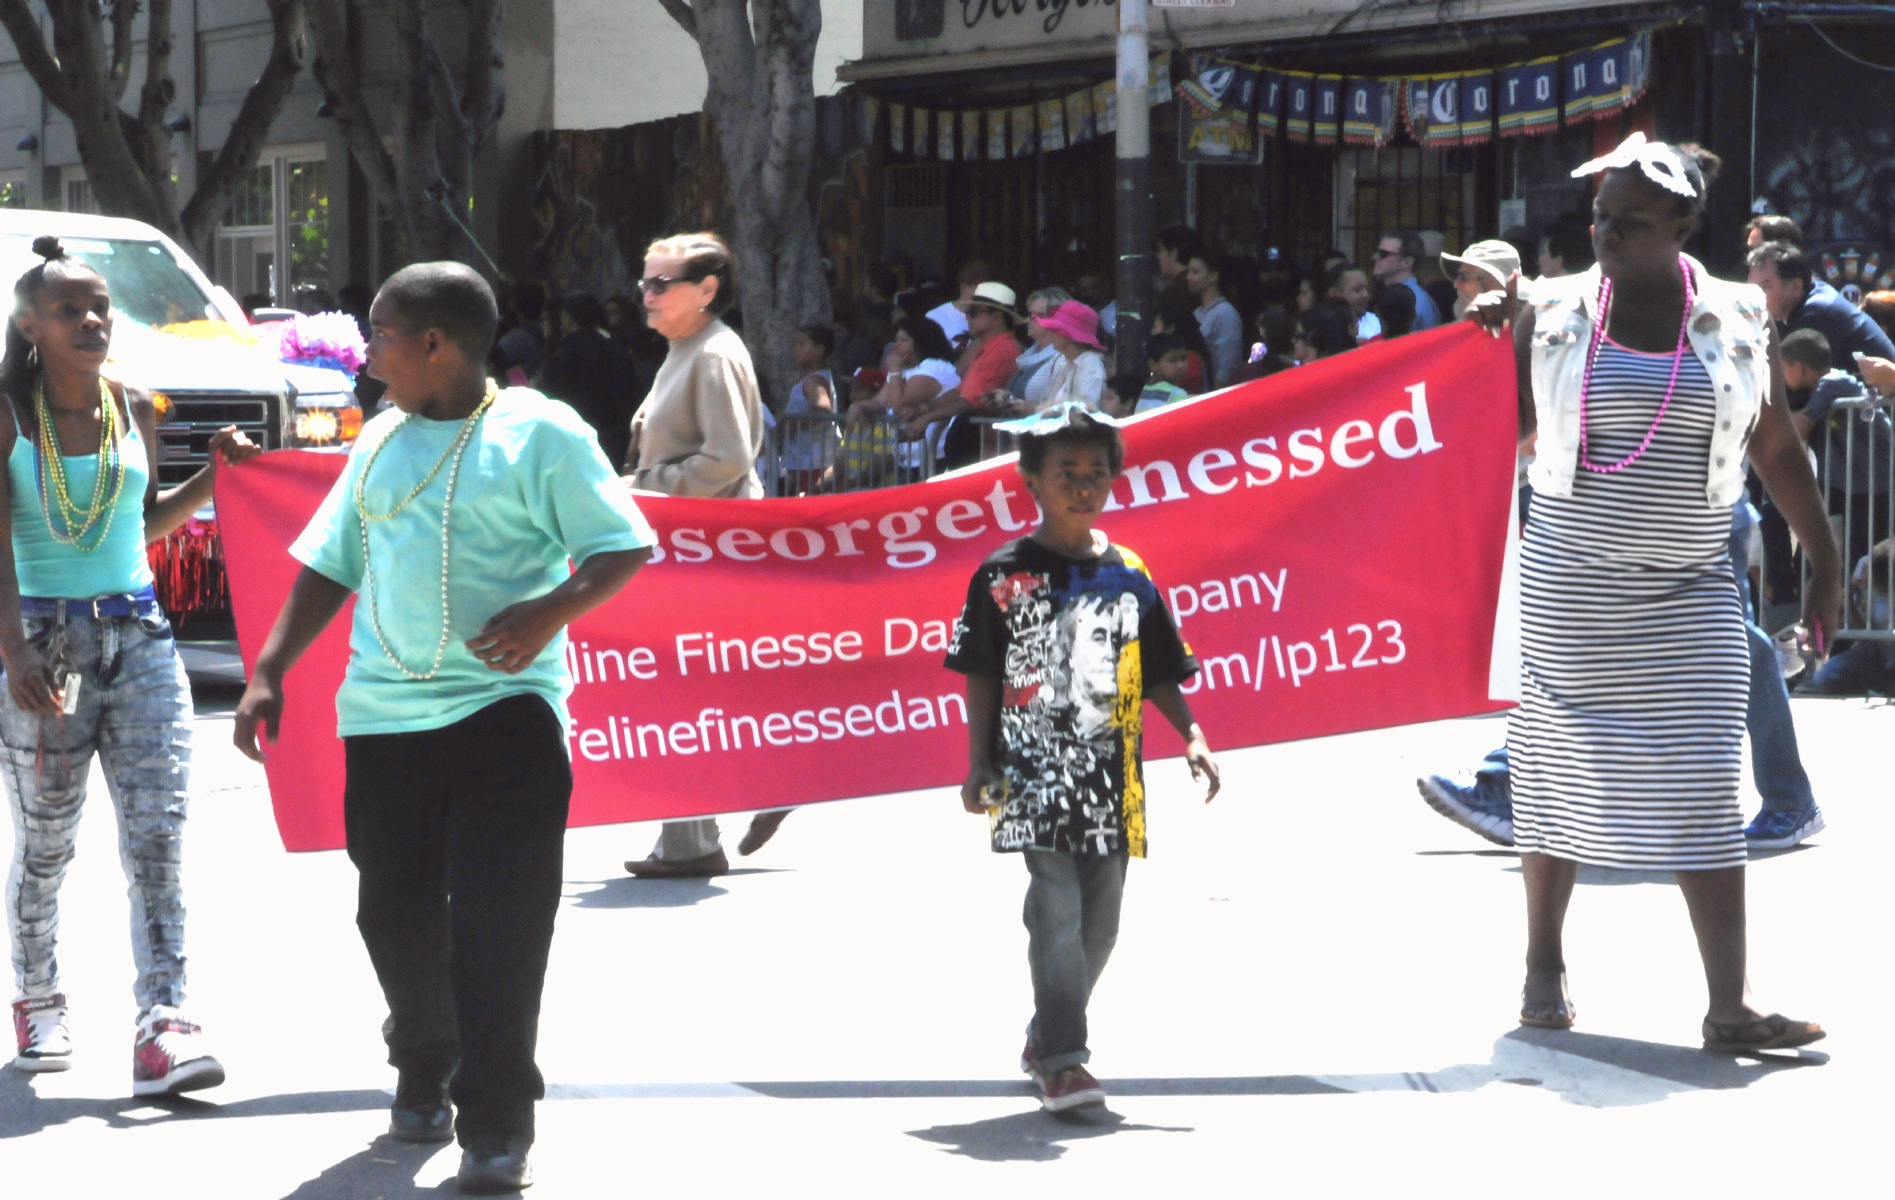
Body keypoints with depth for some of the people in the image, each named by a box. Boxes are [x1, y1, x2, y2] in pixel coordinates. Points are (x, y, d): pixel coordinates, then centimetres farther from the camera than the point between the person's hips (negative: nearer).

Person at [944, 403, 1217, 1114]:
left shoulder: (1130, 577, 8)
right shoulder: (1004, 575, 0)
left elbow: (1159, 676, 12)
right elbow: (981, 678, 2)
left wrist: (1191, 738, -1)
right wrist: (979, 764, -4)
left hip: (1111, 778, 4)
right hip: (1035, 774, -4)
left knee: (1099, 921, 9)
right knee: (1057, 909, -13)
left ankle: (1047, 1034, 29)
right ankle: (1063, 1061, -12)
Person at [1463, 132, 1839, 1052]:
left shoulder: (1737, 320, 2)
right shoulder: (1553, 313, 1)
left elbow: (1777, 449, 8)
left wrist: (1824, 560, 7)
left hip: (1688, 596, 0)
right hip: (1570, 587, 0)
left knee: (1701, 790, -7)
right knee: (1556, 771, 7)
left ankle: (1729, 1007, -10)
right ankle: (1544, 966, 25)